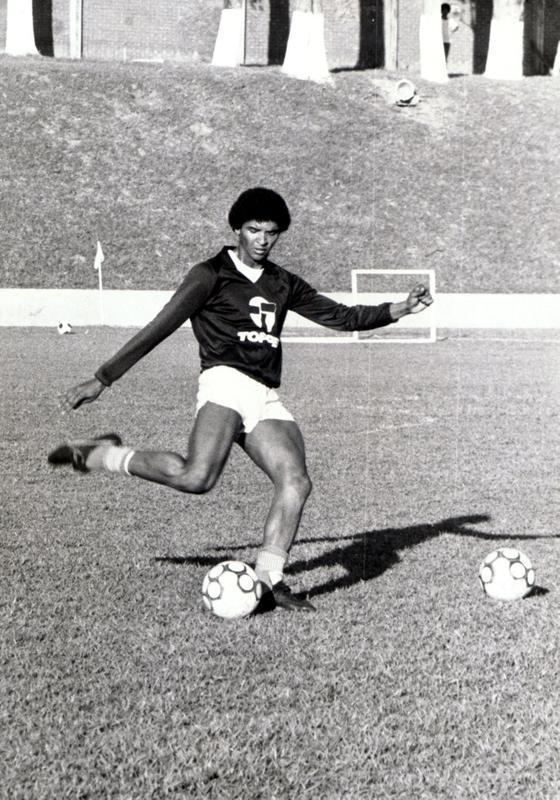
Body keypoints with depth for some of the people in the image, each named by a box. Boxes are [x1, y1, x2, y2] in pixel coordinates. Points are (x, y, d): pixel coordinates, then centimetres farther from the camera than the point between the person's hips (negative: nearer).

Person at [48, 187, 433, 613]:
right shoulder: (211, 275, 4)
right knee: (197, 476, -30)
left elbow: (341, 316, 24)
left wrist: (400, 309, 11)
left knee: (296, 483, -15)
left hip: (267, 400, 6)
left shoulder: (283, 283, 22)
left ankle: (268, 579, -5)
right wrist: (103, 378, -5)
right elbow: (159, 328, -1)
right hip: (226, 382, -6)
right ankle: (101, 455, -10)